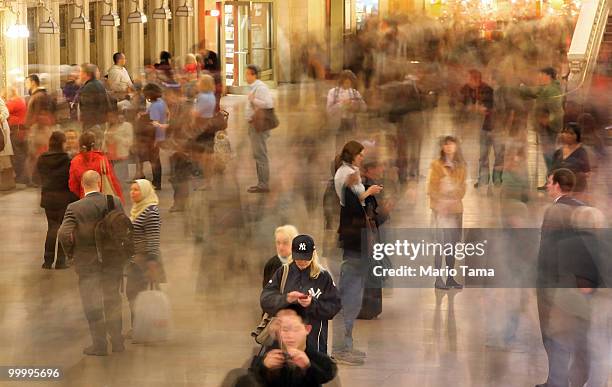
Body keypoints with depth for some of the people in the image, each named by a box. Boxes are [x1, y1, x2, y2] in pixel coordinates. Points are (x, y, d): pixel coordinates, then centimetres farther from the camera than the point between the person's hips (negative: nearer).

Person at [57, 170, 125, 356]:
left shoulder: (75, 208, -14)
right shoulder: (115, 202, -7)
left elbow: (64, 234, -19)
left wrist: (70, 253, -2)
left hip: (87, 262, -3)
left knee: (92, 303, 8)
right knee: (112, 300, 17)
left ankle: (100, 345, 9)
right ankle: (117, 341, 23)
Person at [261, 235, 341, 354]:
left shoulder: (323, 277, 1)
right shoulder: (283, 273, 4)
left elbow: (334, 306, -2)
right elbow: (265, 299, -2)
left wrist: (313, 304, -18)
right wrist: (286, 299, -20)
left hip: (314, 339, -1)